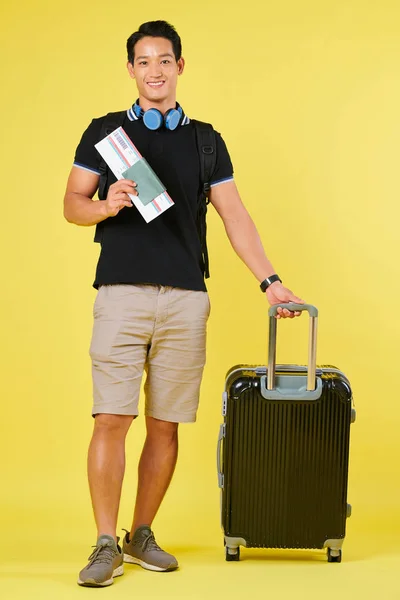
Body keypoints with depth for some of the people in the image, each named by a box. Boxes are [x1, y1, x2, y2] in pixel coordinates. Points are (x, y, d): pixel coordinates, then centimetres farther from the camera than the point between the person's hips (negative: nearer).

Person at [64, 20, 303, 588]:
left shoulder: (205, 142, 14)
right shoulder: (104, 132, 11)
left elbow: (235, 216, 12)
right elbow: (72, 204, 8)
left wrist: (270, 280, 4)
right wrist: (108, 205, -14)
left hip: (186, 299, 2)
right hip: (121, 291, -2)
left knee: (165, 424, 4)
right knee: (111, 419, -9)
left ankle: (142, 535, 17)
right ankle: (106, 545, -2)